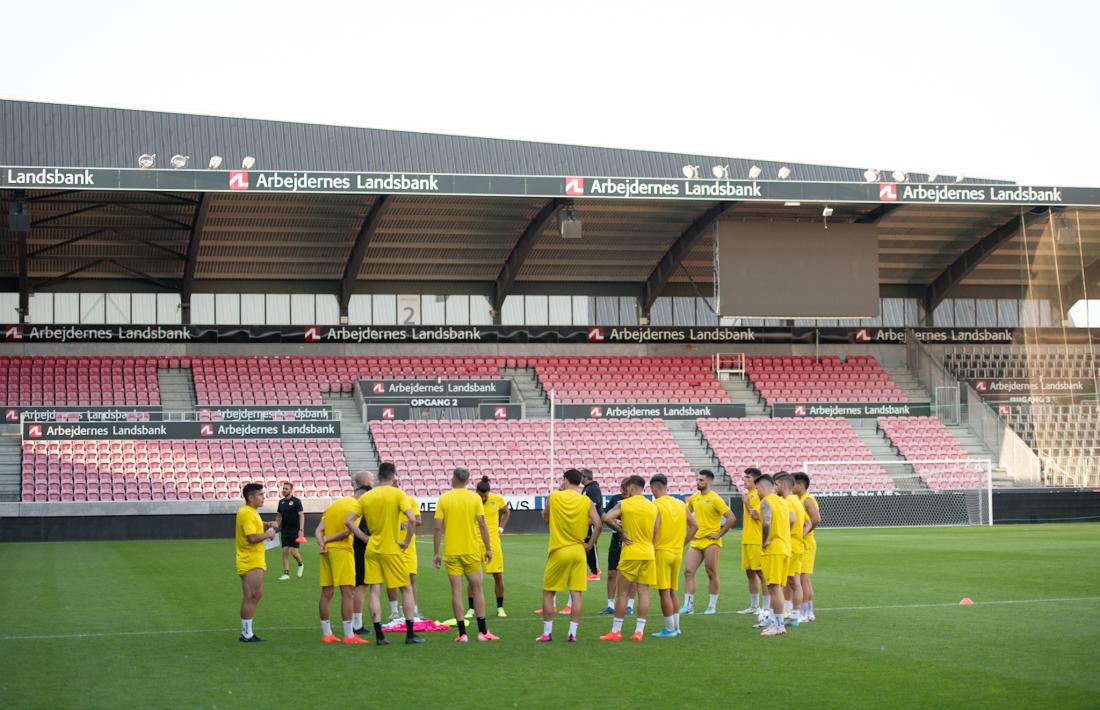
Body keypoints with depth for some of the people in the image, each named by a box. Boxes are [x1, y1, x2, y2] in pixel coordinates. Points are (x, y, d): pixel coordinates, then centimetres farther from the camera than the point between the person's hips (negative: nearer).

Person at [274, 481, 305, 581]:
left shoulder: (296, 501, -7)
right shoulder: (281, 502, 9)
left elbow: (301, 515, -10)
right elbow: (279, 515, 19)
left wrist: (301, 530, -17)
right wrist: (277, 524, 8)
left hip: (294, 530, -5)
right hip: (284, 531, 5)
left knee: (293, 551, -7)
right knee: (285, 551, 0)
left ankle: (300, 564, 22)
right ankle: (286, 573, 3)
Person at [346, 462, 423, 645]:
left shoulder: (365, 497, 5)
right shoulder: (397, 494, -7)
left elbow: (348, 521, 0)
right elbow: (411, 519, -19)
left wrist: (365, 538, 4)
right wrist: (406, 541, -8)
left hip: (372, 550, 3)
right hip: (392, 550, -3)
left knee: (375, 591, 5)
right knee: (406, 589, 8)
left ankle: (379, 635, 1)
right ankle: (410, 634, 7)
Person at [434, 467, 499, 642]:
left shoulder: (443, 499, -1)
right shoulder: (475, 498, -1)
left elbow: (438, 528, -3)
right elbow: (482, 525, -5)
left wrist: (436, 553, 3)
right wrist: (488, 549, 3)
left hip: (451, 552, 0)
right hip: (472, 550, 0)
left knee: (456, 590, 2)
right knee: (477, 589, 9)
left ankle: (462, 633, 0)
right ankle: (482, 631, 8)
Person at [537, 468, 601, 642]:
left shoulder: (554, 497, -4)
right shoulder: (586, 501, -2)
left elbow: (545, 518, 12)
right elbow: (597, 524, -10)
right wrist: (589, 545, 2)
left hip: (558, 551, -1)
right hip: (578, 551, 1)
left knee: (548, 592, 9)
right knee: (576, 593, 4)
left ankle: (547, 633, 9)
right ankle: (572, 633, 1)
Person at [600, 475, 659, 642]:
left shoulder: (625, 504, -4)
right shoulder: (654, 507, 6)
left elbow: (607, 518, -17)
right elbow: (656, 534, 5)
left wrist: (621, 532, -6)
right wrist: (652, 550, 14)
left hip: (630, 553, -3)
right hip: (648, 553, 3)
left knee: (622, 592, 4)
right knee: (643, 592, 4)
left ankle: (616, 631, 7)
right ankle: (639, 632, 1)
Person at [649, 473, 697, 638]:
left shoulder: (655, 505, -12)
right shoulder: (680, 504, 8)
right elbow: (694, 526, 9)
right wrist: (682, 543, 13)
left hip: (661, 552, -7)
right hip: (677, 553, 7)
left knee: (664, 592, -1)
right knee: (672, 592, 16)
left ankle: (669, 629, 1)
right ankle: (676, 627, 19)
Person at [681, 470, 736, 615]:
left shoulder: (715, 499, -11)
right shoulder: (694, 497, 9)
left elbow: (732, 518, -16)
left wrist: (720, 534, -13)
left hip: (711, 542, -6)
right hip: (696, 541, 6)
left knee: (712, 574, 1)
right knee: (688, 571, -1)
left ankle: (712, 606, 11)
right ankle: (688, 606, 1)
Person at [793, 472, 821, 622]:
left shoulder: (808, 500, -15)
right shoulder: (800, 500, 15)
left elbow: (816, 519, -27)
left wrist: (803, 534, -21)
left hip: (805, 544, -10)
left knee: (803, 578, -9)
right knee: (805, 579, 13)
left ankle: (804, 614, -7)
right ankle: (809, 612, 19)